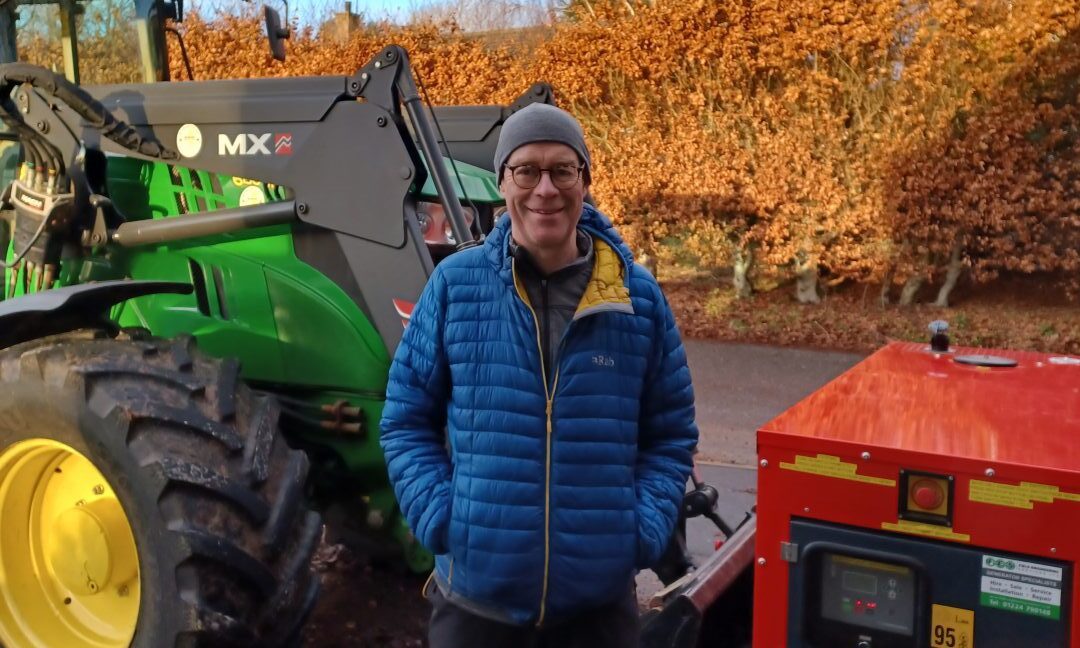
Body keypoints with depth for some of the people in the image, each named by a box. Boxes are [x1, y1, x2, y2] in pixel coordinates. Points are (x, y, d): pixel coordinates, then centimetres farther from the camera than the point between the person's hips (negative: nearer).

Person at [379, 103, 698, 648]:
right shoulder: (453, 284, -5)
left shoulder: (639, 298, -2)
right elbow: (406, 420, 2)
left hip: (599, 599, 1)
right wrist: (438, 519, -10)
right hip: (475, 594, 0)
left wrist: (642, 531, -7)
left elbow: (670, 436, 6)